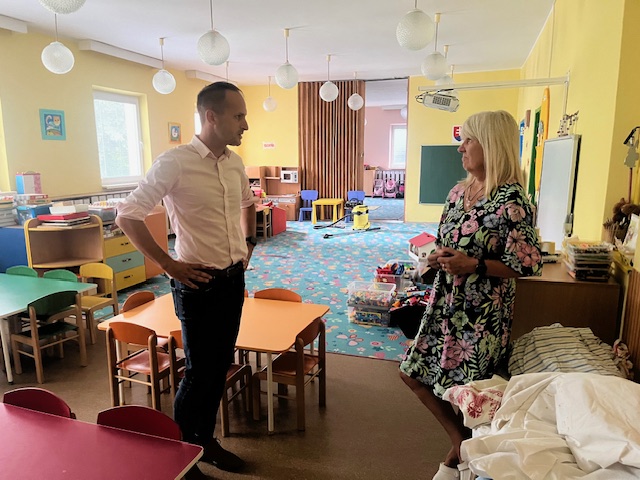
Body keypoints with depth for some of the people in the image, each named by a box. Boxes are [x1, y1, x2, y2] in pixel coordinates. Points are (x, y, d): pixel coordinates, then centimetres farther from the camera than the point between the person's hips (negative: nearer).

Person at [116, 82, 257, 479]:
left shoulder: (235, 162, 6)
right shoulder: (175, 162, -16)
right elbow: (128, 215, -14)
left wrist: (249, 244, 14)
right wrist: (168, 264, -14)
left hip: (234, 279, 7)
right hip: (199, 284, -7)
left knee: (220, 367, 17)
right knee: (199, 372, 5)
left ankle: (206, 441, 37)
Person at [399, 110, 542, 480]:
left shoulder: (512, 200, -16)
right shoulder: (459, 191, 6)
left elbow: (529, 264, -16)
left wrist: (473, 264, -24)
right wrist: (439, 256, -4)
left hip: (483, 311, -8)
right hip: (446, 303, 8)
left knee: (468, 391, 6)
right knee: (416, 373, 13)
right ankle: (462, 443, 32)